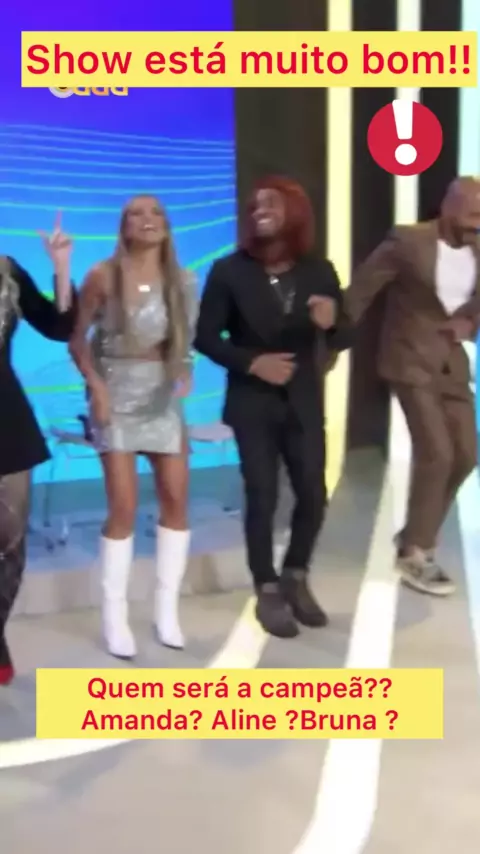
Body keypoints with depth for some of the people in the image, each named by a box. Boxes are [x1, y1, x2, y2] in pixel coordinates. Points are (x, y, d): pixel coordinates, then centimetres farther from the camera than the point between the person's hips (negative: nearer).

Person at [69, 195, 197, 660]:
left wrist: (184, 372, -8)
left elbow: (185, 338, 10)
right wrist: (96, 386, -14)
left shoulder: (182, 280, 3)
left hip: (163, 395, 4)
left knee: (176, 499, 1)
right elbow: (77, 339, -3)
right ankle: (114, 617, 6)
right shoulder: (103, 276, -8)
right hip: (117, 392, -4)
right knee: (123, 507, -7)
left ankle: (167, 608, 16)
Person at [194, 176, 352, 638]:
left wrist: (330, 324, -22)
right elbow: (205, 335, -5)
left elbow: (341, 340, 1)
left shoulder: (319, 271, 1)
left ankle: (296, 578, 28)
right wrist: (250, 361, -18)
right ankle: (268, 591, 18)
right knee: (262, 498, 0)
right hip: (252, 403, -2)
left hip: (304, 402, 3)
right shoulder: (229, 270, -6)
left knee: (313, 495, 3)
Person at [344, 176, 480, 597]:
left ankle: (416, 536, 26)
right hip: (411, 361, -6)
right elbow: (361, 290, -11)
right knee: (436, 453, -13)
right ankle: (415, 552, 5)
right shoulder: (407, 241, -15)